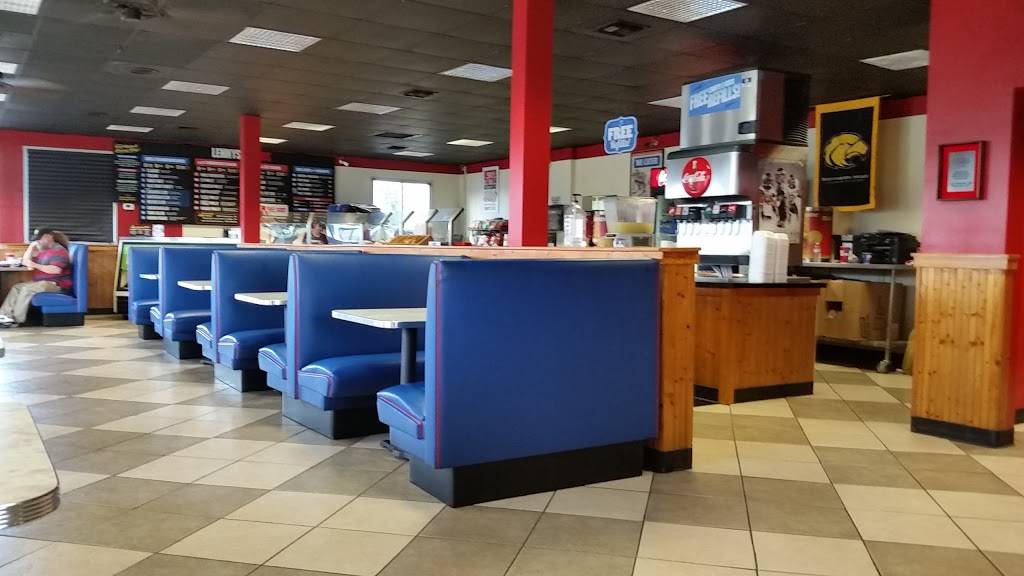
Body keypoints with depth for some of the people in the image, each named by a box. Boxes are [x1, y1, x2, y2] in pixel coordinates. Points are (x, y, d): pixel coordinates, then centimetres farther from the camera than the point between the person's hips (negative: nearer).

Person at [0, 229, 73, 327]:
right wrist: (32, 246, 12)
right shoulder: (44, 250, 20)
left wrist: (35, 265, -21)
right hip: (42, 282, 10)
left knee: (26, 289, -26)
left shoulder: (59, 250, -10)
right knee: (16, 288, -1)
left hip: (57, 284, -10)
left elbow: (56, 270, -24)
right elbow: (25, 262, 24)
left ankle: (16, 319, -23)